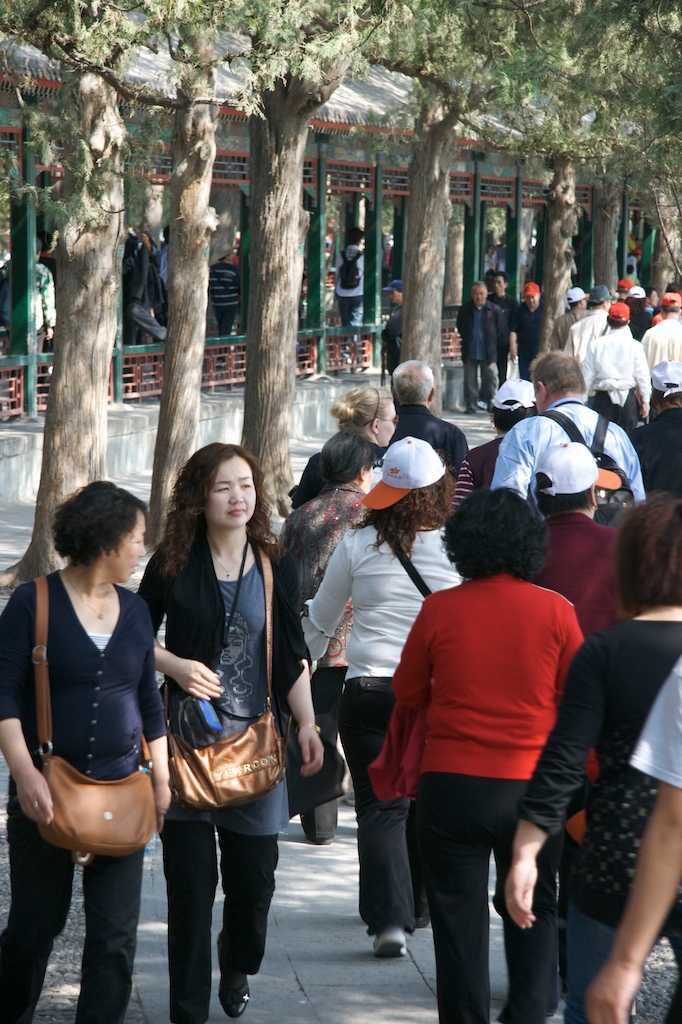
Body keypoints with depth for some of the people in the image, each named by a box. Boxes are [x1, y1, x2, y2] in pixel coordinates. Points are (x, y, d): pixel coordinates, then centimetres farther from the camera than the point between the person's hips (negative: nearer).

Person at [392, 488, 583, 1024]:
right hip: (534, 786, 1)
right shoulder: (556, 611, -7)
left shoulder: (440, 609, -7)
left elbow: (408, 692, 6)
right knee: (534, 908, 17)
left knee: (460, 918, 9)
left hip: (453, 784, -1)